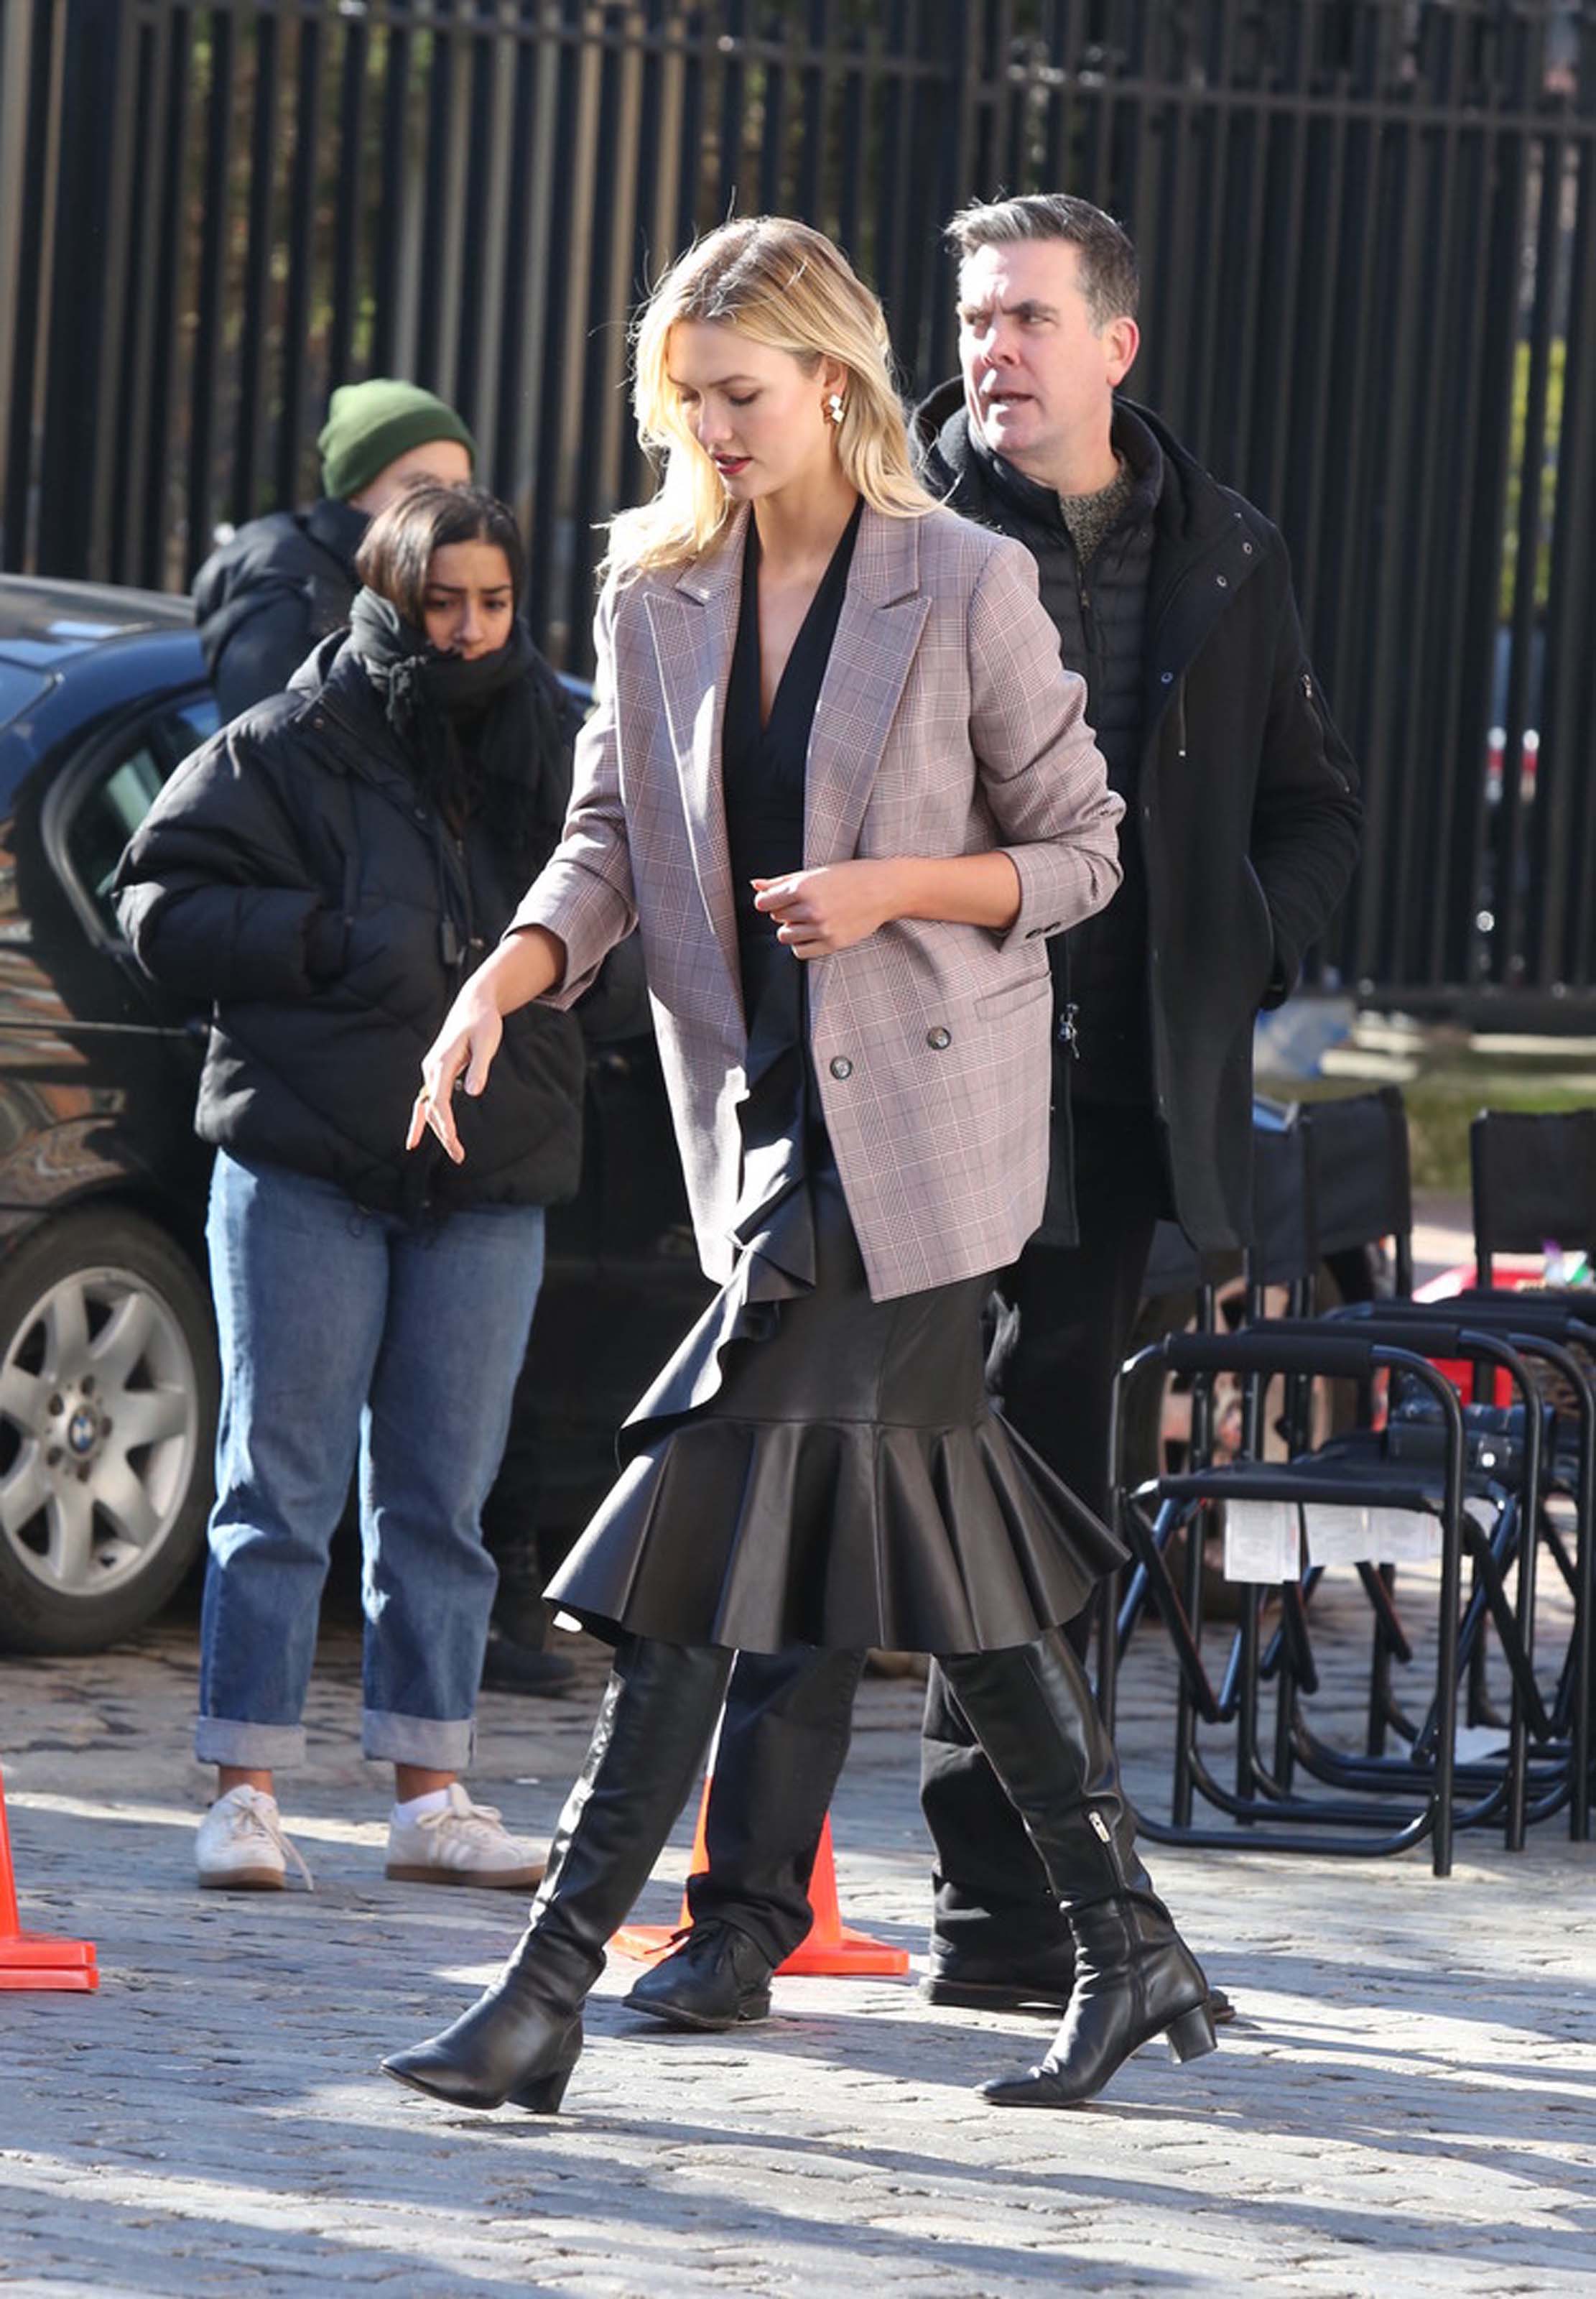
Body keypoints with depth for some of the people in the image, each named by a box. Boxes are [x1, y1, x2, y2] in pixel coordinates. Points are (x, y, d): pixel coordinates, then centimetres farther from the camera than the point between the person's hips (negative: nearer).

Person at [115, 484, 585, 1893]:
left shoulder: (540, 748, 11)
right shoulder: (292, 747, 0)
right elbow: (165, 904, -2)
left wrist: (515, 719, -9)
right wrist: (321, 941, -13)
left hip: (488, 1188, 3)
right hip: (304, 1161, -3)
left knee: (444, 1498, 7)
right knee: (282, 1483, -3)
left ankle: (431, 1797, 11)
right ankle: (246, 1791, -1)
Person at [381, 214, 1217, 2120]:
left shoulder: (965, 588, -6)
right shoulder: (656, 598, 8)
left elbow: (1078, 851, 0)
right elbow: (609, 840, 6)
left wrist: (890, 890, -16)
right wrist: (500, 986, -12)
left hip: (915, 1106, -6)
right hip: (761, 1108, 6)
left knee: (718, 1502, -11)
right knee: (926, 1504, 6)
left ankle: (557, 1977, -8)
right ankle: (1129, 1949, 15)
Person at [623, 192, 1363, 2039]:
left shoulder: (1223, 559, 11)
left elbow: (1313, 808, 21)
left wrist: (1238, 954, 4)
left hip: (1110, 1104, 4)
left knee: (1049, 1507, 10)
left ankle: (1004, 1918, 18)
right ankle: (745, 1905, -7)